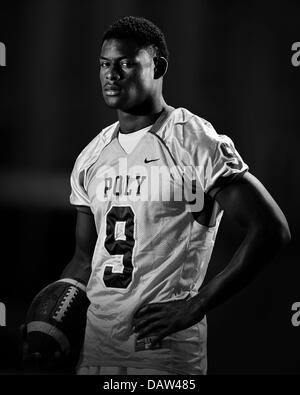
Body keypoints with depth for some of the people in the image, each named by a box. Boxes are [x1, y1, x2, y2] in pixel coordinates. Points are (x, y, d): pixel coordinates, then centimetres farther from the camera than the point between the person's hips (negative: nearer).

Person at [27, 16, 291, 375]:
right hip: (93, 349, 6)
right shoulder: (91, 158, 11)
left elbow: (272, 230, -13)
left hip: (166, 353, -5)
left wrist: (197, 305, -17)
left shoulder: (200, 145, -9)